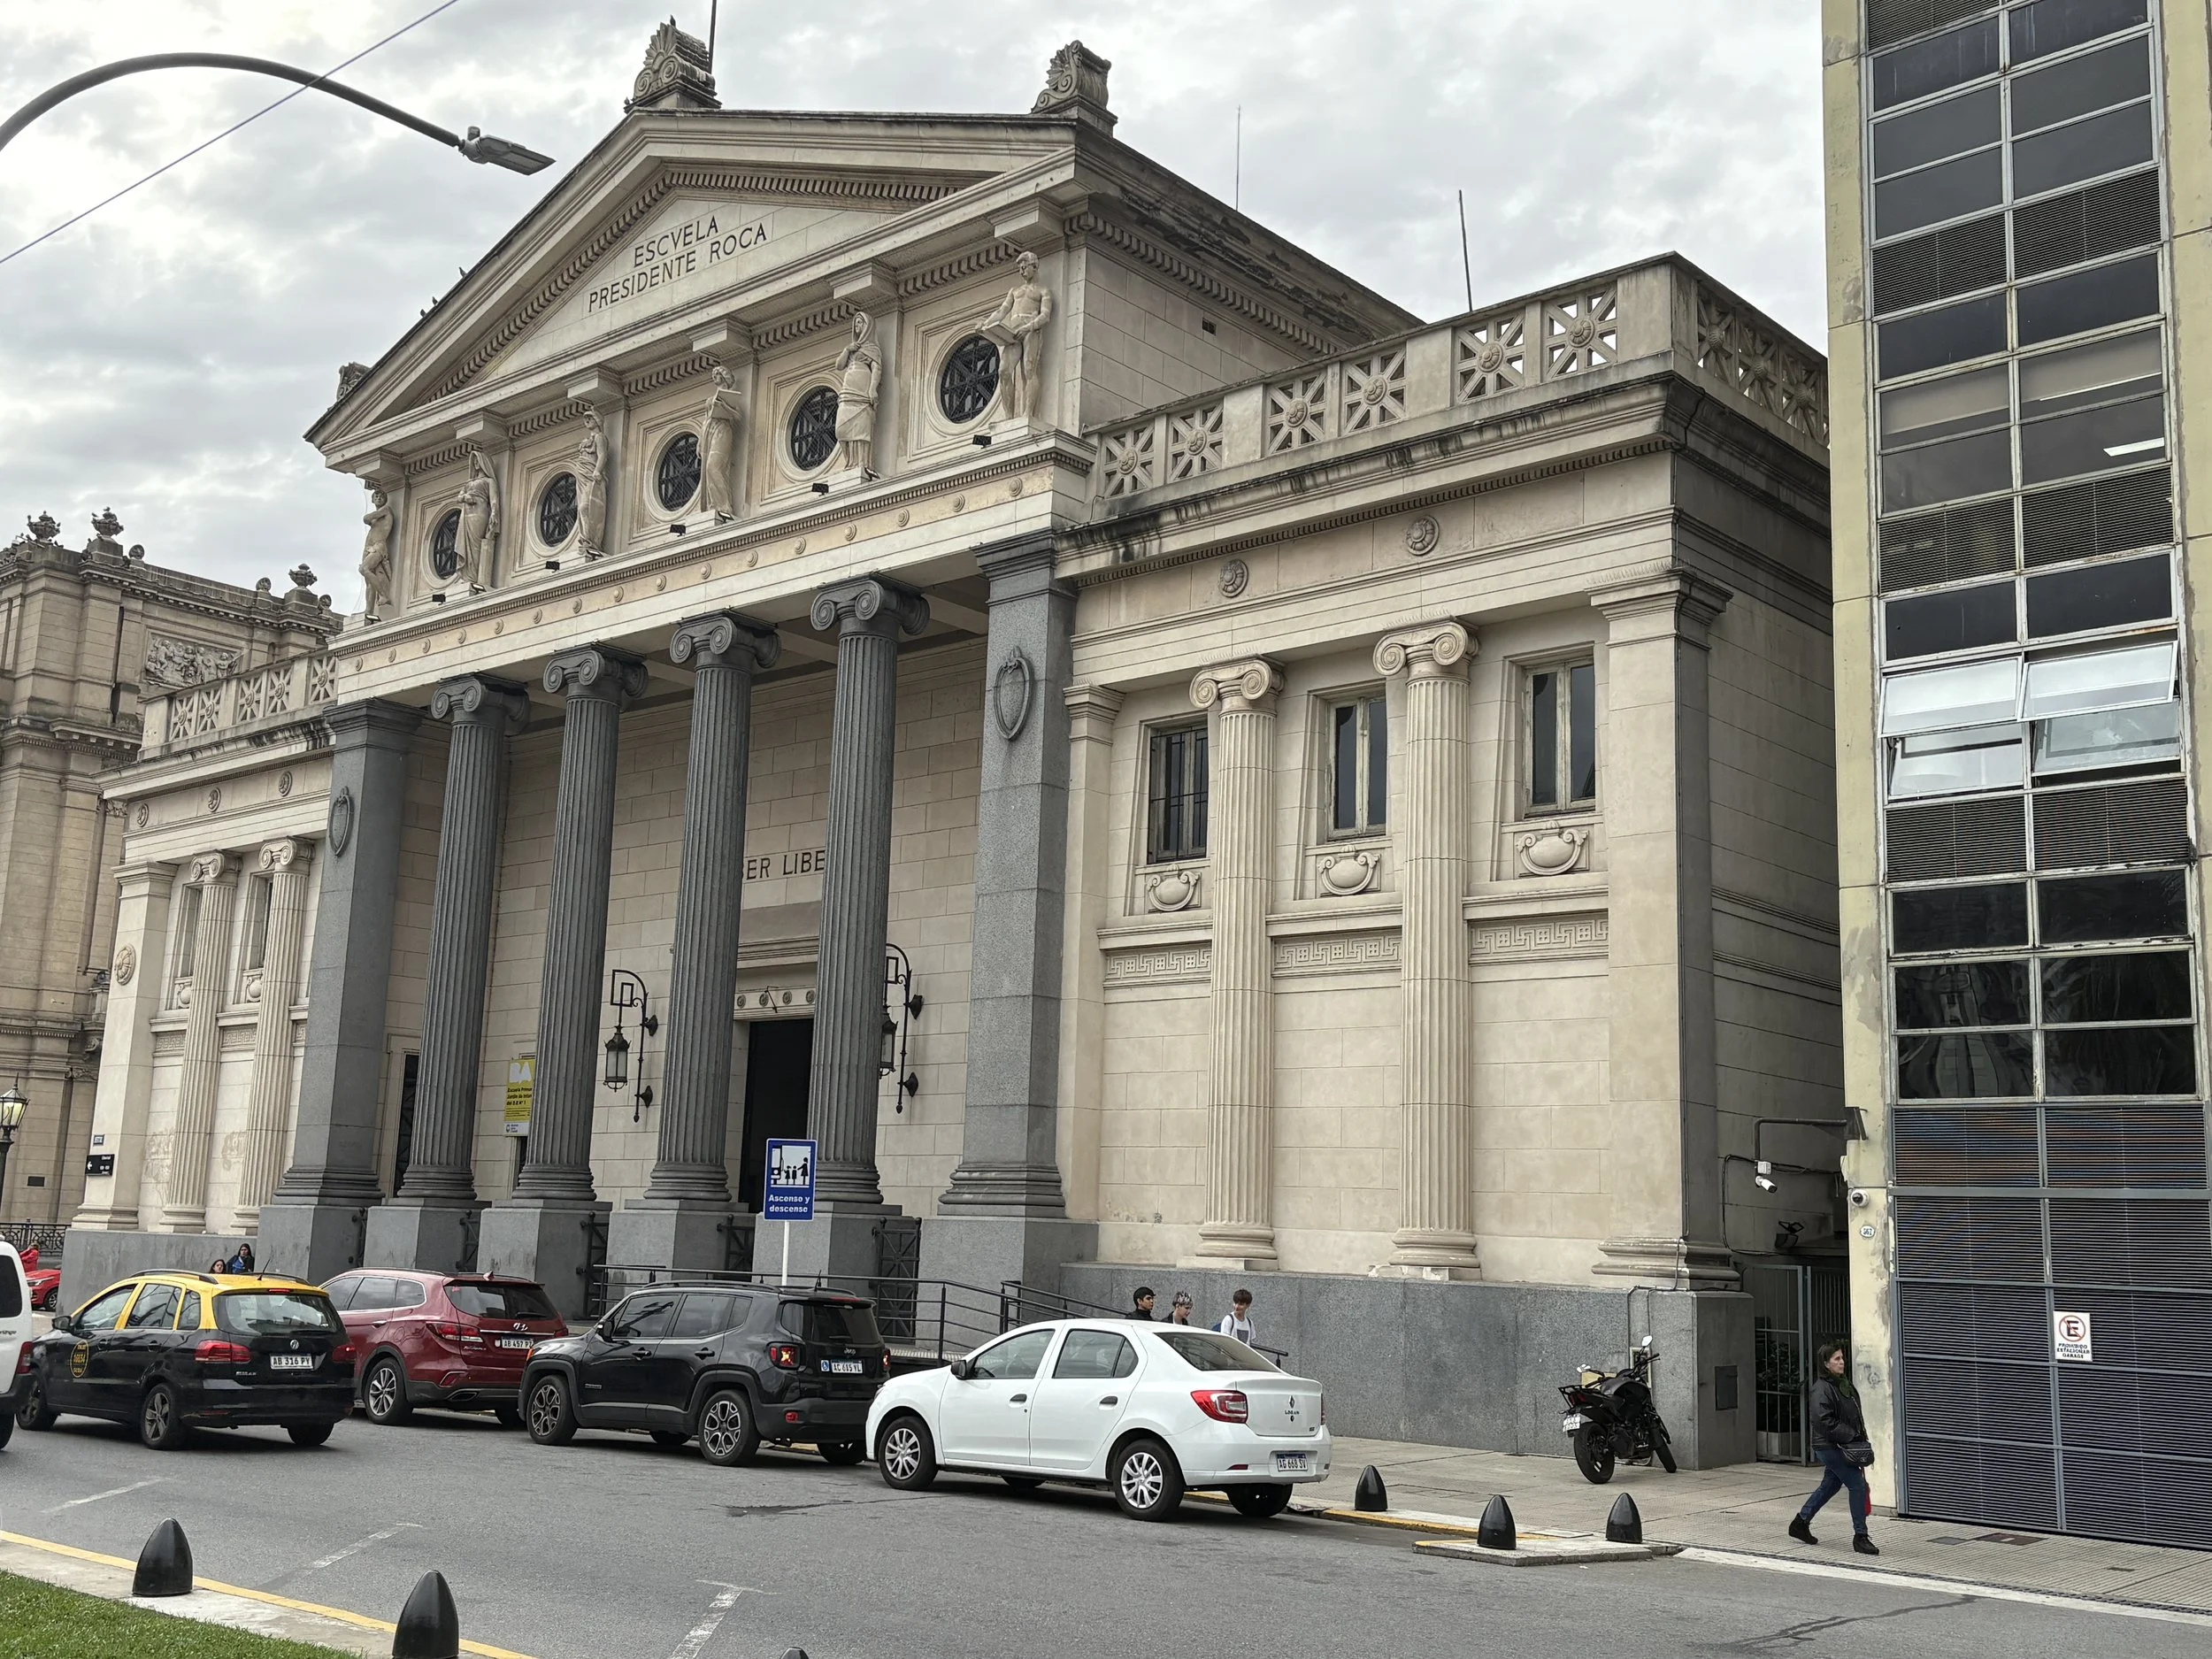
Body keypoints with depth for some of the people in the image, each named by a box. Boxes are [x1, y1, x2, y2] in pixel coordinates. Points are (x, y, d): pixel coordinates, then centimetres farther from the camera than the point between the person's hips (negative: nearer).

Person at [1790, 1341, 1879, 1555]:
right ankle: (1860, 1537, -2)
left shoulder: (1844, 1384, 12)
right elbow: (1824, 1421, -23)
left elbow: (1855, 1414, 20)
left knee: (1831, 1485, 19)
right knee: (1857, 1485, -10)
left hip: (1841, 1446, 10)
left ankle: (1800, 1523, 33)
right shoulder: (1821, 1389, -17)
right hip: (1829, 1447, -10)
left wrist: (1861, 1437, 9)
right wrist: (1850, 1436, -20)